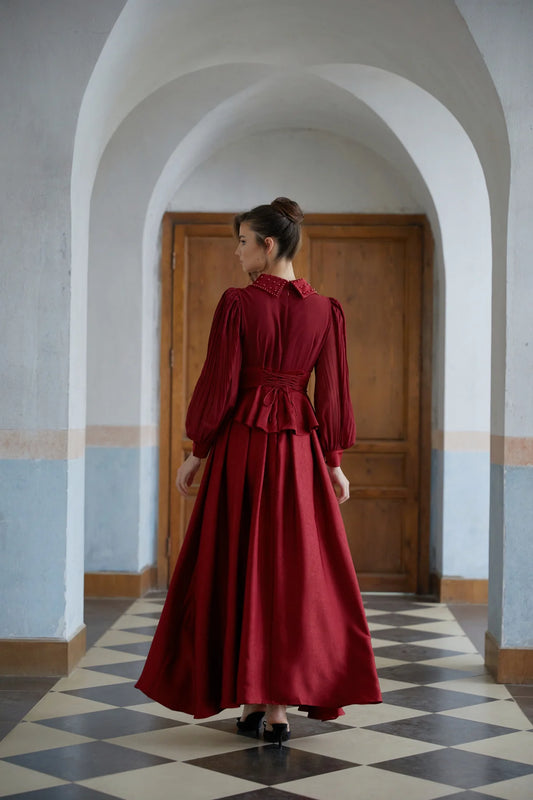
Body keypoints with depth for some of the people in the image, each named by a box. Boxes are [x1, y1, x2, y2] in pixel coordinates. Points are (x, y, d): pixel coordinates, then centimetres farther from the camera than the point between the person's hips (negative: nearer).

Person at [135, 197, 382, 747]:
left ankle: (249, 700, 12)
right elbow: (333, 393, 4)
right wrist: (334, 463, 10)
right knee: (294, 569, 6)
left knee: (237, 568, 7)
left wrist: (197, 452, 1)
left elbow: (218, 385, -8)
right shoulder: (325, 310, 3)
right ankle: (281, 703, 7)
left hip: (242, 442, -3)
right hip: (299, 447, 3)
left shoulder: (237, 303, -8)